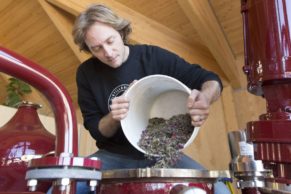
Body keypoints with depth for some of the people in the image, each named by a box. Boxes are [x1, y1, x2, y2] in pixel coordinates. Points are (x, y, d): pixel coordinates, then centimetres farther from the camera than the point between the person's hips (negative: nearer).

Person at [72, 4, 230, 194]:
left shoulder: (153, 56, -8)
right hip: (115, 156, 1)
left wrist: (205, 98, -30)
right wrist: (113, 118, -25)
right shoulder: (87, 73, -3)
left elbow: (211, 80, -6)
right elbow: (96, 130, -1)